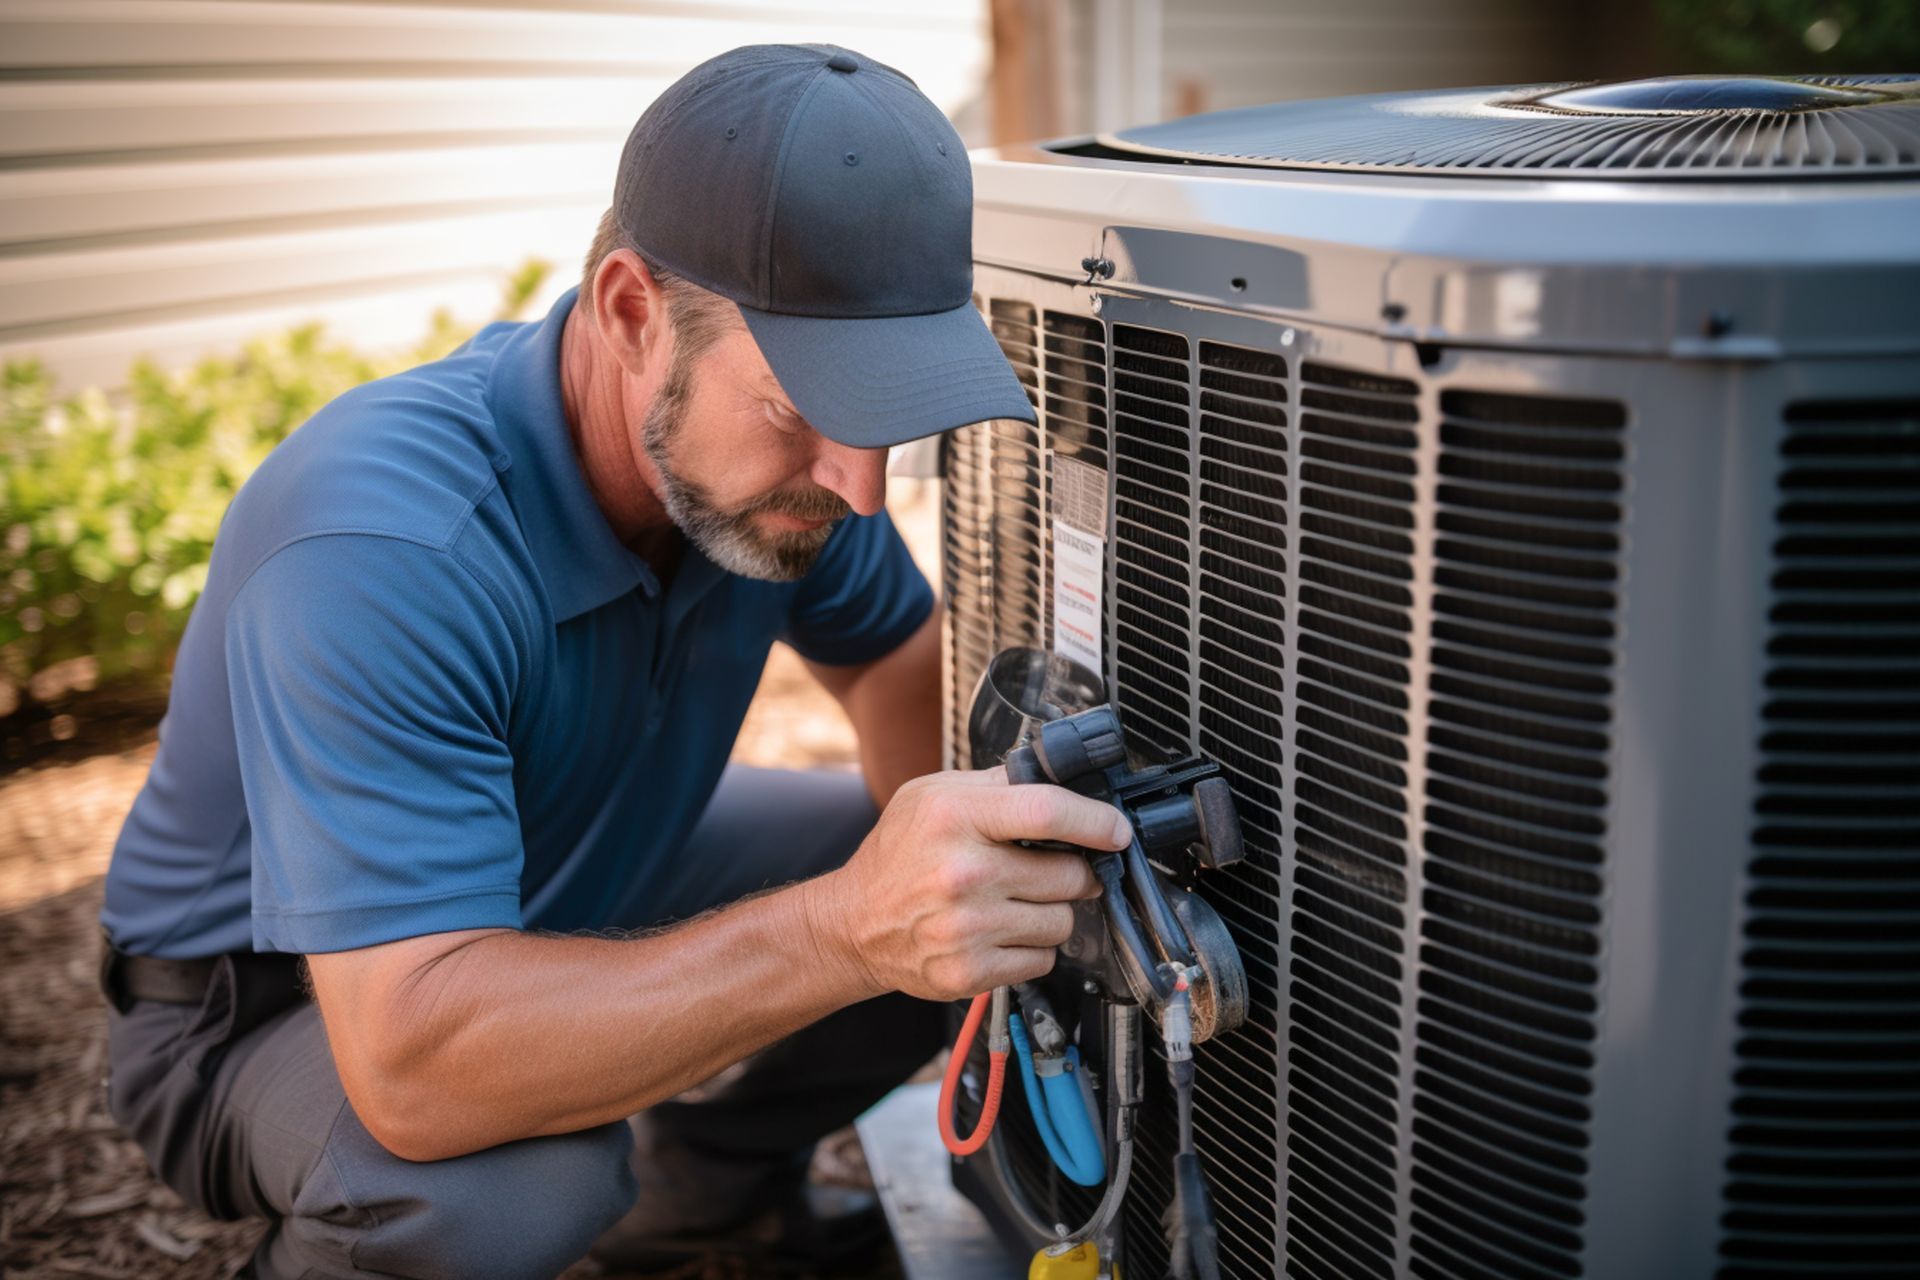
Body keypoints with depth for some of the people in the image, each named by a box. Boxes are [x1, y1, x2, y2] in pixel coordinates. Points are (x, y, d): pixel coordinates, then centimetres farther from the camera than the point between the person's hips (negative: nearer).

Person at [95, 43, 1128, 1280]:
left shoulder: (775, 441, -16)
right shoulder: (381, 549, -39)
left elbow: (900, 654, 3)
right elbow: (413, 1067, -45)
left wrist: (965, 829, -19)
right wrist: (842, 931, -56)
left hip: (578, 891, 7)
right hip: (273, 1007, -6)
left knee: (970, 907, -1)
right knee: (510, 1177, -38)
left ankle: (706, 1178, 23)